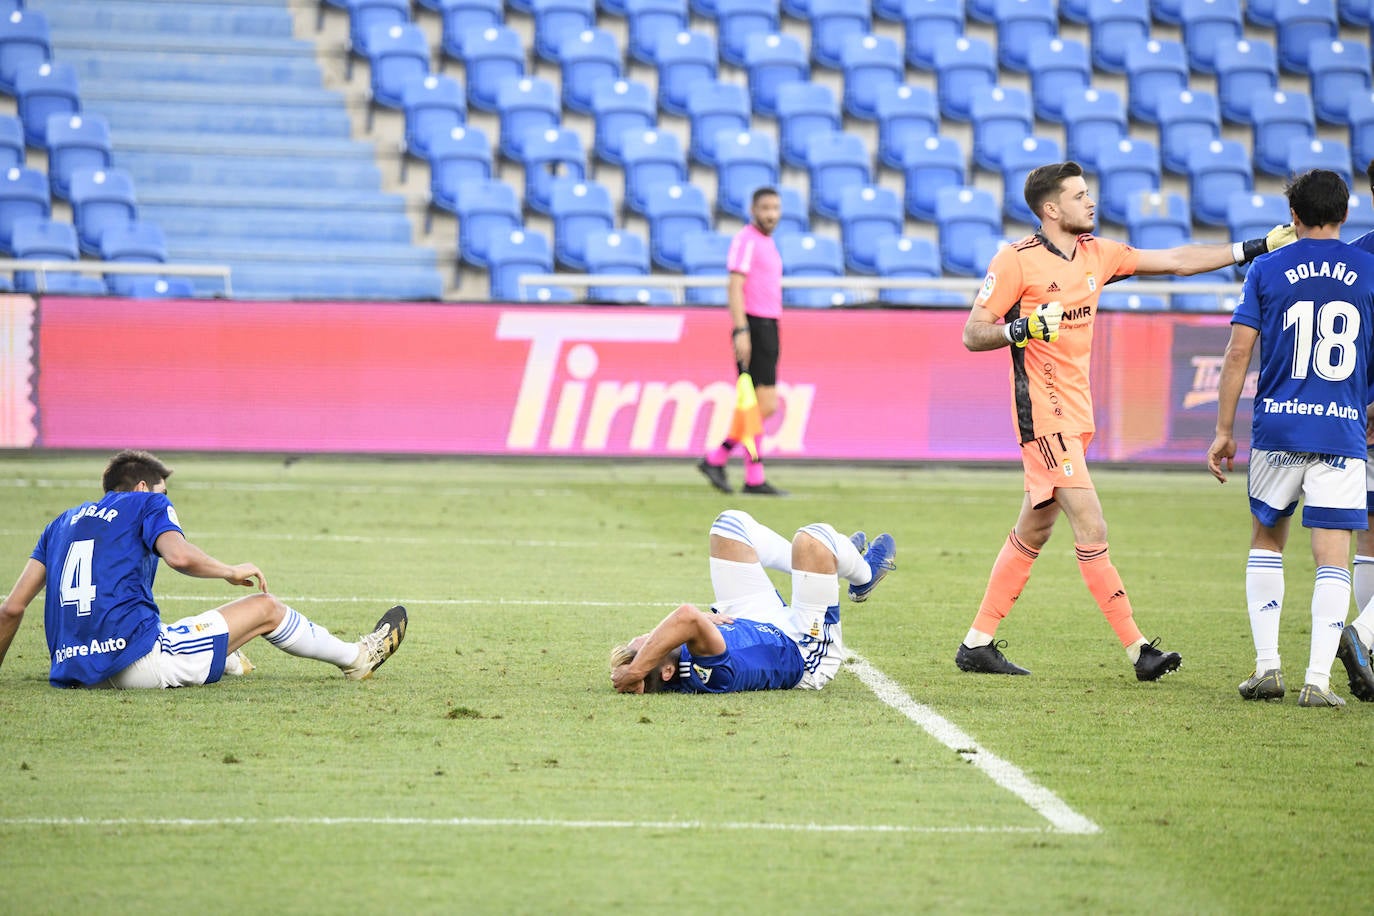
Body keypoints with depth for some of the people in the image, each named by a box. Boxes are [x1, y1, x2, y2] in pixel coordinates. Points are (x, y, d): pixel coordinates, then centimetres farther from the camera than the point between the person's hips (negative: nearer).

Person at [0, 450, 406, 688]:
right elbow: (179, 556, -16)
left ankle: (229, 661, 64)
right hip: (137, 659, -6)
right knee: (266, 607, 11)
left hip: (73, 671, 6)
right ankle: (355, 658, 29)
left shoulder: (62, 522, 21)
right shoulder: (147, 504, 6)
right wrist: (232, 571, 3)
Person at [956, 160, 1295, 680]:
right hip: (1044, 416, -8)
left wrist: (1255, 248, 10)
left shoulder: (1096, 253, 10)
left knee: (1032, 533, 11)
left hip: (1075, 414, 8)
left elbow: (1175, 261, 14)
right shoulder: (1016, 262, -11)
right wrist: (1023, 328, -27)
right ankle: (1137, 651, -12)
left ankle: (977, 644, 17)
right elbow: (972, 333, -8)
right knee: (1091, 529, -12)